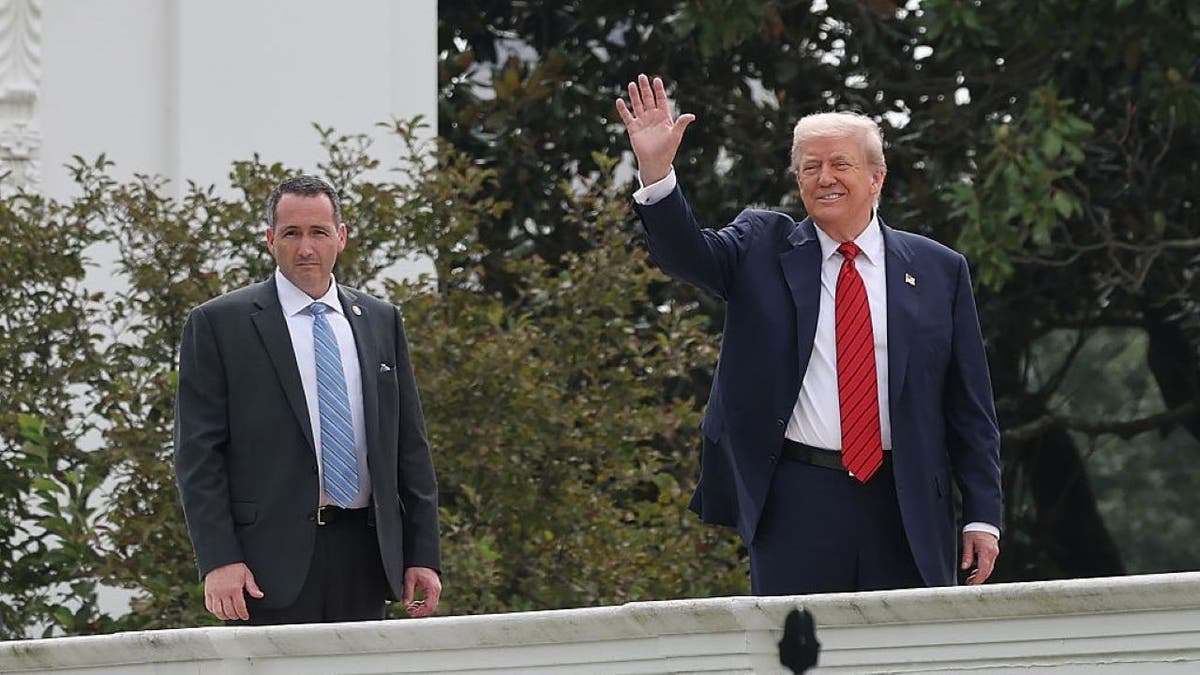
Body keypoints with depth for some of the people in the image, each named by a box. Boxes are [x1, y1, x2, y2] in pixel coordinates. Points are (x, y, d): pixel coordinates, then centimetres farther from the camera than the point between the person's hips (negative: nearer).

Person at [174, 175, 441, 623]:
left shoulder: (381, 322, 15)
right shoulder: (218, 324, 2)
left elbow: (410, 446, 16)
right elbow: (198, 453, -2)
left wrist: (423, 554, 9)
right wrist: (218, 560, -12)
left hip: (362, 553, 4)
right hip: (273, 559, -4)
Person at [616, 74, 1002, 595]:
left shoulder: (938, 271, 9)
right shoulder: (762, 247, 9)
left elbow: (970, 405, 8)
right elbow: (687, 254, -9)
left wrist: (983, 514, 3)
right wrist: (656, 170, -26)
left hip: (908, 511, 1)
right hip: (796, 503, -1)